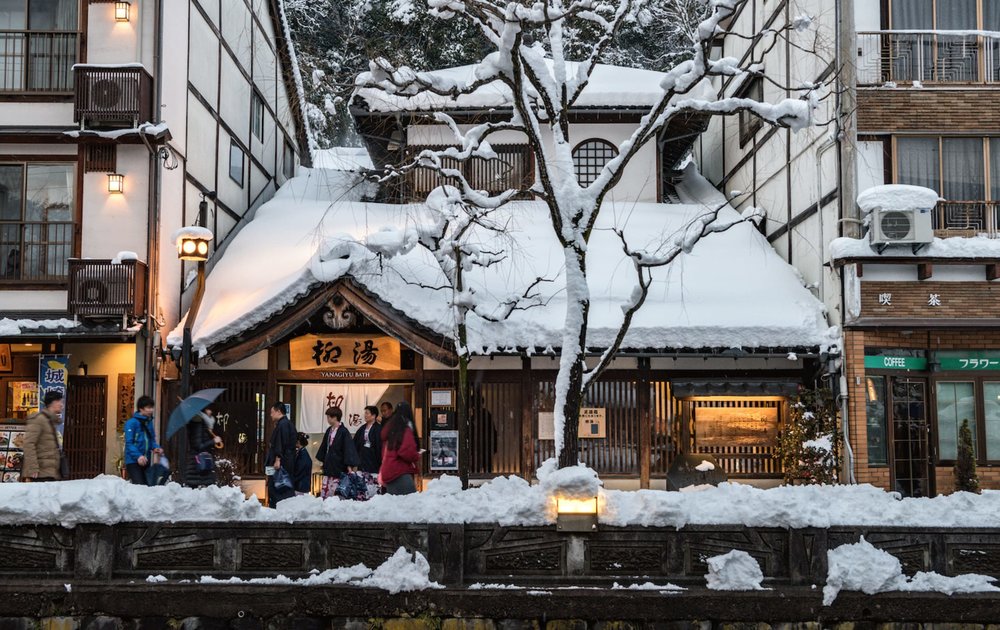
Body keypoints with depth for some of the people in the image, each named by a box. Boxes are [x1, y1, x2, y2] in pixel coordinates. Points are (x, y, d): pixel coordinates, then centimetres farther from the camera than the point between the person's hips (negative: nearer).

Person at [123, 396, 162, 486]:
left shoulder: (149, 422, 11)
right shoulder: (132, 422, -11)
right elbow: (129, 442, -15)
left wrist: (155, 448, -2)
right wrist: (138, 456, -25)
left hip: (146, 461, 7)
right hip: (133, 461, -7)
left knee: (147, 484, 8)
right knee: (139, 486, -16)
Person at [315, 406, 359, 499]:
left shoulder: (344, 432, -12)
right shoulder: (329, 430, 10)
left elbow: (348, 448, -17)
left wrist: (350, 465, -22)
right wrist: (321, 459, 21)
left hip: (338, 467, -7)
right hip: (328, 466, 7)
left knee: (333, 492, -4)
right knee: (324, 491, 6)